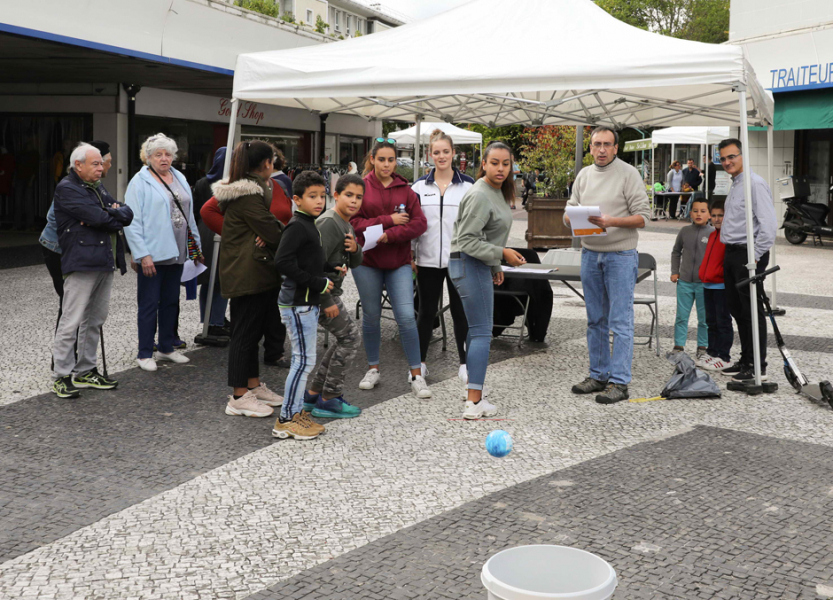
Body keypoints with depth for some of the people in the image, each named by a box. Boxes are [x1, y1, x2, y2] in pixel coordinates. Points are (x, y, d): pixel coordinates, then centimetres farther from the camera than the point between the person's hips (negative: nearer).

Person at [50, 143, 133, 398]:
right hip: (81, 263, -9)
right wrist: (116, 217, 0)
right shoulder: (67, 189, -6)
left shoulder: (96, 188, 21)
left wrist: (107, 215, -9)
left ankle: (85, 371, 23)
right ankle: (62, 376, 1)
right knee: (71, 322, -6)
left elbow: (128, 214, 10)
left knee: (95, 320, 13)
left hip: (104, 262, 9)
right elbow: (97, 217, -18)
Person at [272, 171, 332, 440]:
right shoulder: (297, 226, -16)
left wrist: (331, 267, 7)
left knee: (302, 359, 15)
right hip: (298, 303, -10)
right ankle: (286, 420, 2)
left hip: (308, 302, 10)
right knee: (304, 360, -6)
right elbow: (283, 262, -26)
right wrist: (317, 283, -21)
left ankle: (296, 411, 24)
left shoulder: (309, 225, 13)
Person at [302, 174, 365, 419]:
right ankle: (329, 400, 4)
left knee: (344, 339, 16)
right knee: (350, 337, -4)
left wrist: (355, 249, -8)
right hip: (319, 293, -10)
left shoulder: (346, 225, 13)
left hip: (327, 291, 10)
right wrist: (327, 302, -23)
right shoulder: (329, 223, -19)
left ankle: (314, 394, 22)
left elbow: (355, 263, 16)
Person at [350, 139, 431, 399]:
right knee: (371, 316, 10)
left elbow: (419, 223, -6)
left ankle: (416, 375, 3)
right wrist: (389, 220, -17)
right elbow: (354, 222, -10)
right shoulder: (361, 187, -1)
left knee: (406, 316, -6)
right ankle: (373, 369, 27)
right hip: (367, 262, 0)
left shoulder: (405, 189, 4)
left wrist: (389, 235, -17)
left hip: (399, 262, 1)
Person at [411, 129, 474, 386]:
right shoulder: (419, 186, 6)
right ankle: (420, 363, 18)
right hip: (428, 260, 1)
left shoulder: (468, 185, 3)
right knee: (427, 311, 8)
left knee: (460, 311, 7)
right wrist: (409, 255, 3)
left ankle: (465, 363, 17)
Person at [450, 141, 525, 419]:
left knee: (477, 328, 18)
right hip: (468, 264, -10)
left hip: (479, 265, 10)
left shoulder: (497, 191, 12)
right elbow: (467, 240, -22)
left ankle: (472, 386, 31)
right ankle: (474, 402, -13)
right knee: (482, 332, -11)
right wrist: (502, 254, -20)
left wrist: (494, 266, 22)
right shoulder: (479, 196, -19)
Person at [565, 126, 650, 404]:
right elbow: (569, 212, 13)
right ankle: (598, 375, 22)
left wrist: (612, 221, -23)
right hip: (590, 253, 6)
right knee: (595, 320, 12)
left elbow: (643, 216, -10)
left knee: (620, 322, -5)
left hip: (620, 255, -6)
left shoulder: (628, 173, -5)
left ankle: (619, 381, -2)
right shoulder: (584, 175, 12)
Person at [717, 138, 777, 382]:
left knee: (752, 311, -5)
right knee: (737, 309, 14)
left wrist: (755, 256, -21)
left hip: (748, 254, -10)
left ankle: (758, 367, 1)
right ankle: (745, 360, 24)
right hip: (732, 254, 10)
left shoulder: (754, 183, -13)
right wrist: (730, 253, 17)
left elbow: (768, 223, -21)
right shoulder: (735, 185, 18)